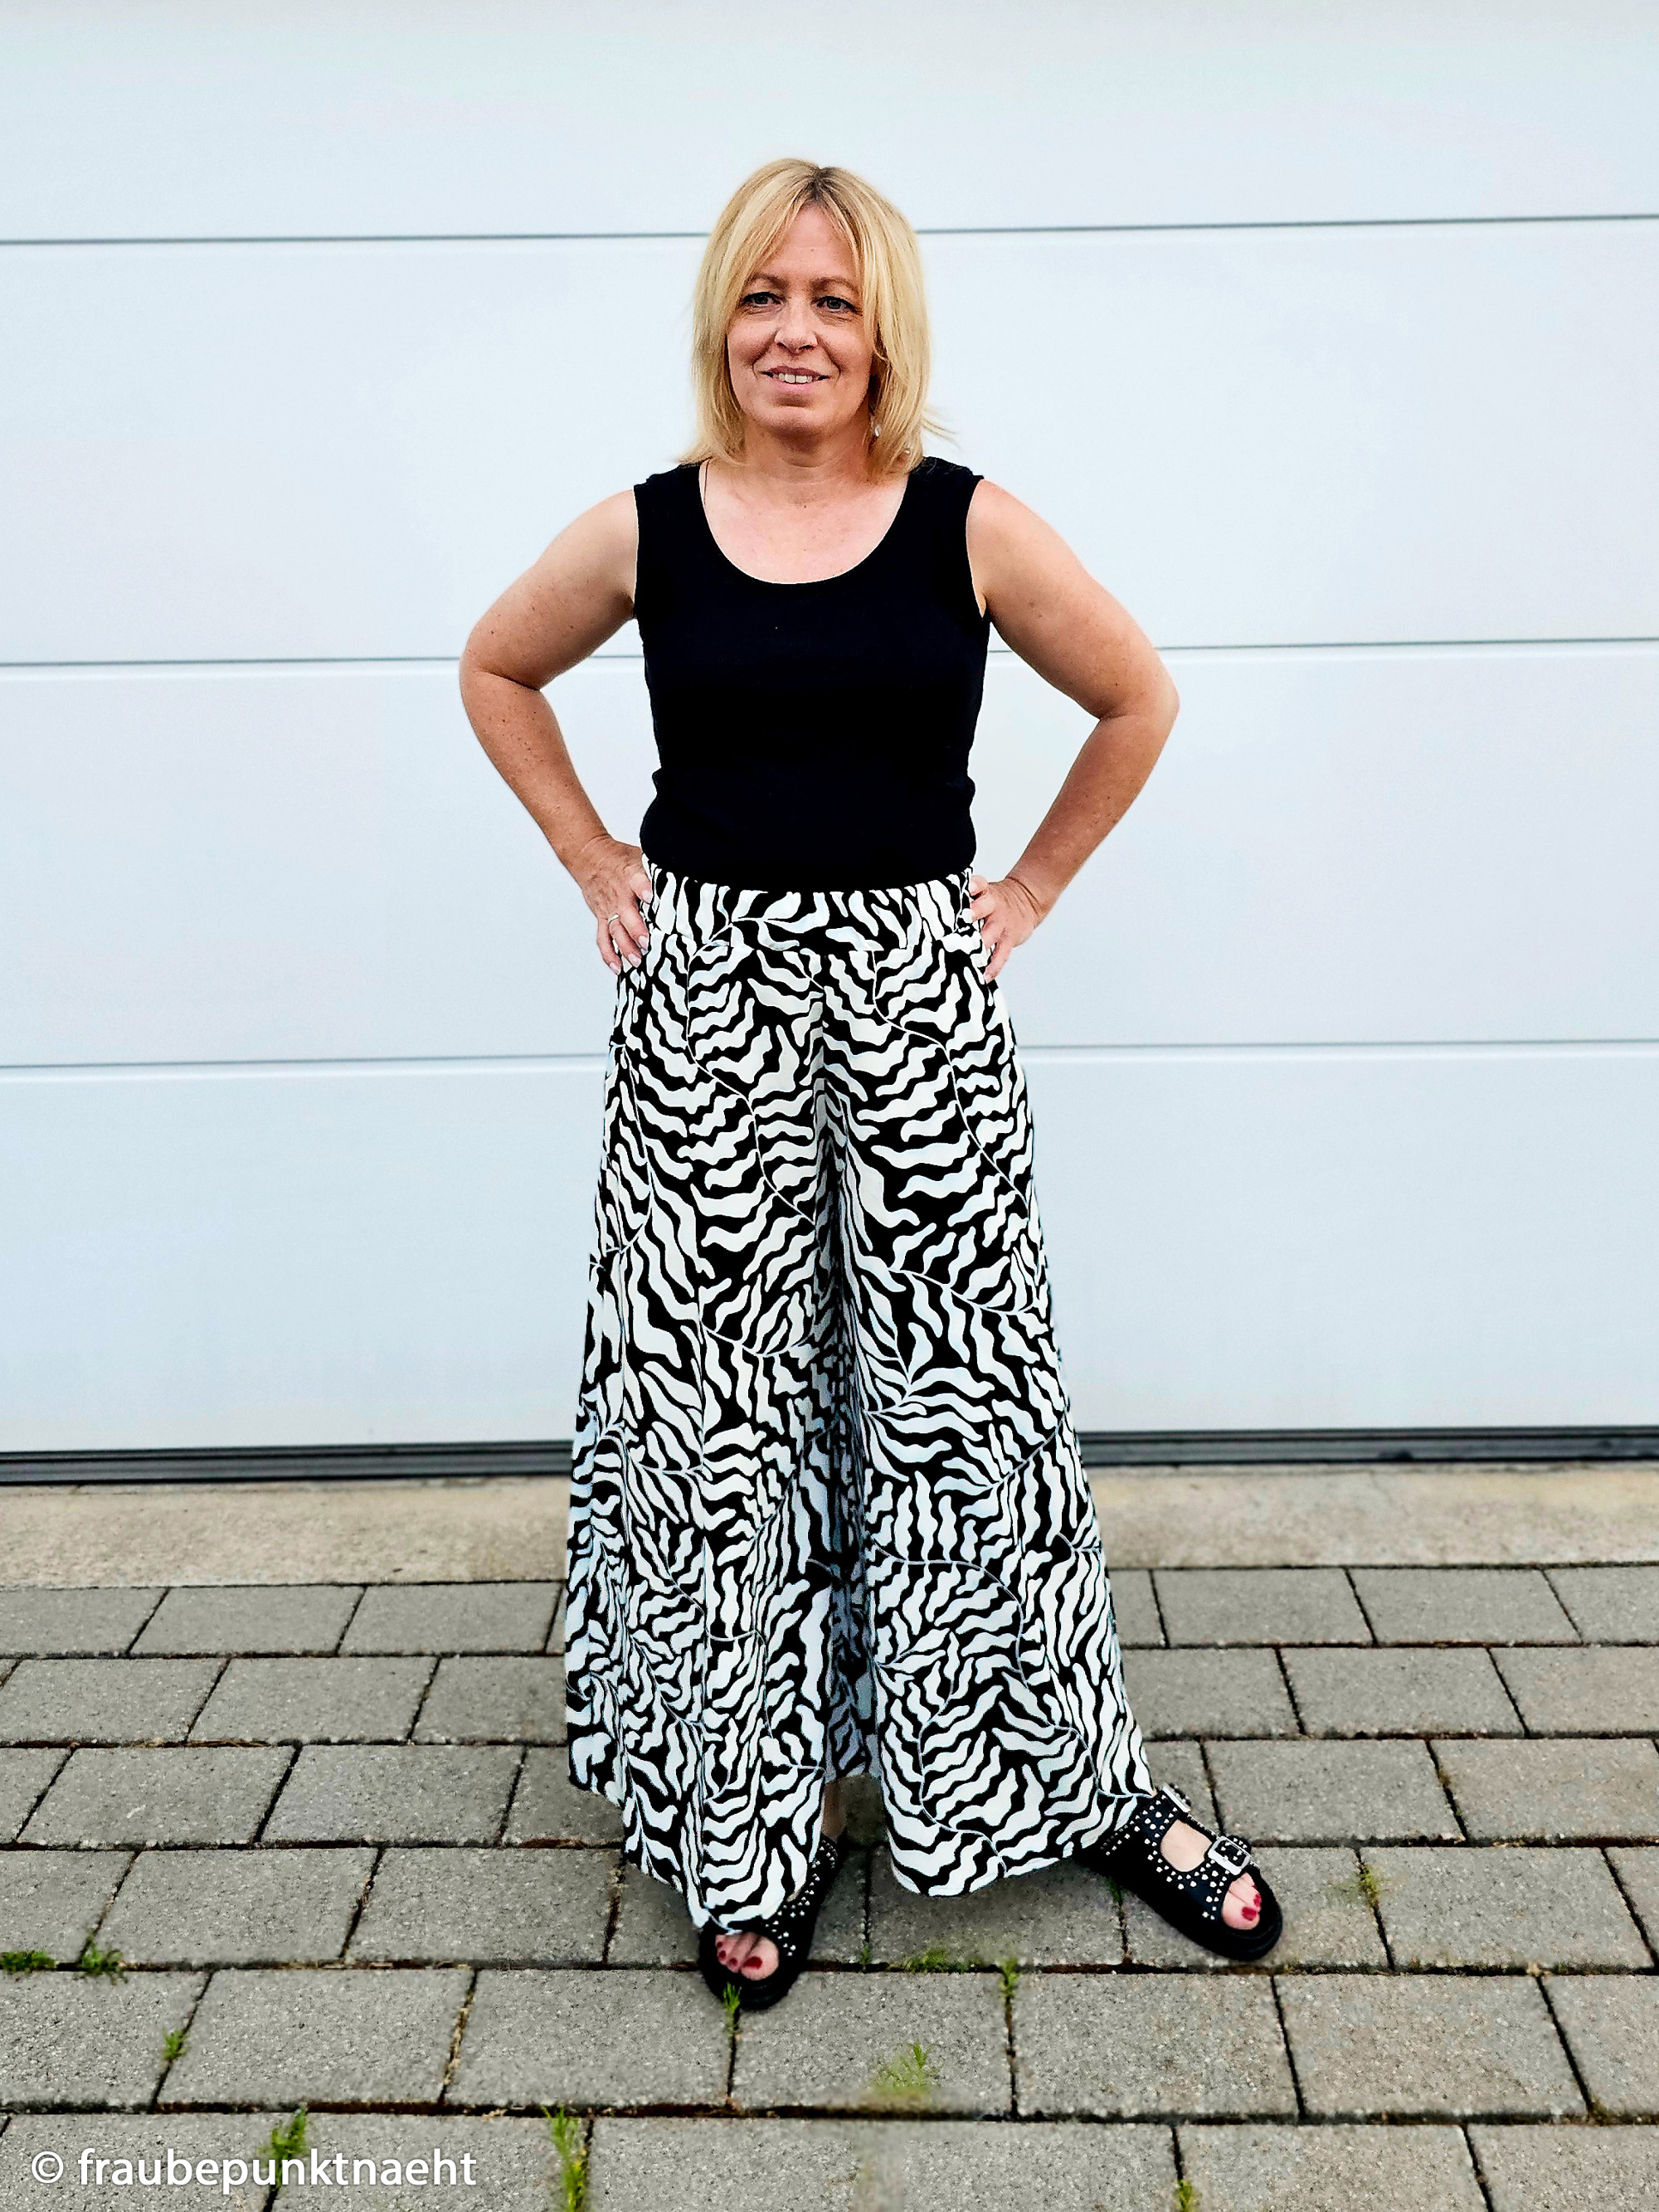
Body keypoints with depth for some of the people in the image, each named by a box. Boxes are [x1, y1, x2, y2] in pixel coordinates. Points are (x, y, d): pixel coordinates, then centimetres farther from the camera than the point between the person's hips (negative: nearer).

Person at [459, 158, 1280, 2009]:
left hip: (911, 994, -1)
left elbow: (1139, 702, 11)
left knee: (963, 1389, 6)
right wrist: (592, 860, 10)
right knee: (715, 1409, 6)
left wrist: (1029, 888, 5)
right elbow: (494, 675, 20)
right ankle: (751, 1825, 26)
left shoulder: (968, 528, 0)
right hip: (706, 999, 1)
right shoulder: (645, 532, 3)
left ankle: (1087, 1788, 27)